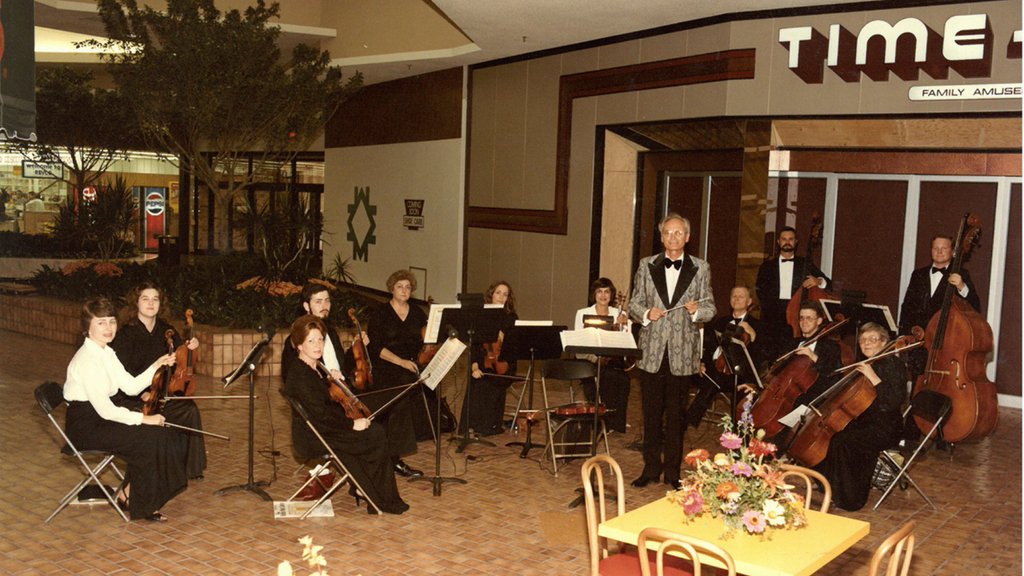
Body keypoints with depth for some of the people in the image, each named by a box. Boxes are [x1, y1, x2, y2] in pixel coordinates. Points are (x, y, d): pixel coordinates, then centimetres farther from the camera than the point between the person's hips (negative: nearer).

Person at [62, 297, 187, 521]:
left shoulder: (107, 353, 10)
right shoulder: (86, 359, -20)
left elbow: (131, 387, 8)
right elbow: (104, 409, -24)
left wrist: (157, 366, -3)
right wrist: (143, 418, -21)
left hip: (106, 415, 9)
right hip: (86, 425, -9)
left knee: (169, 434, -5)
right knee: (152, 439, -20)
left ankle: (129, 493, 5)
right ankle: (129, 495, 0)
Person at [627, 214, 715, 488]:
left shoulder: (700, 269, 4)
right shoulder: (647, 265, 7)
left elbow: (710, 308, 5)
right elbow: (634, 303, 8)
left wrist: (696, 310, -16)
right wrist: (646, 313, -12)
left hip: (682, 353, -1)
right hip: (651, 352, 1)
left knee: (676, 414, 7)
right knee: (651, 412, 8)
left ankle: (672, 470, 19)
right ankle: (651, 467, 21)